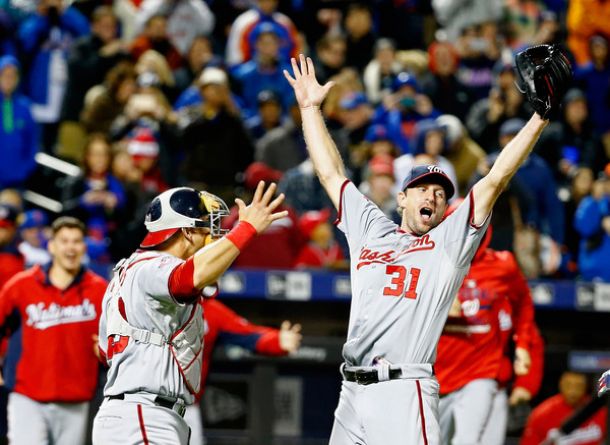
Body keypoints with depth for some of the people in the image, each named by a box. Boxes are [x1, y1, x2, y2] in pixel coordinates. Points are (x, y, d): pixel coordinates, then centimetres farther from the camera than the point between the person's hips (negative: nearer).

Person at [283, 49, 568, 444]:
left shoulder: (450, 243, 9)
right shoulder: (371, 231, 20)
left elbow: (496, 180, 2)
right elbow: (331, 173, 27)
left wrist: (541, 116, -5)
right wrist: (310, 108, 29)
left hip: (404, 395, -5)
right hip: (352, 394, 5)